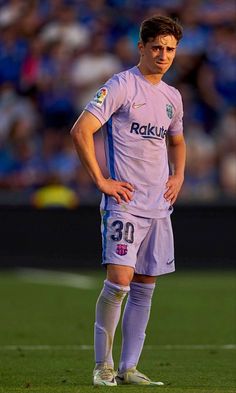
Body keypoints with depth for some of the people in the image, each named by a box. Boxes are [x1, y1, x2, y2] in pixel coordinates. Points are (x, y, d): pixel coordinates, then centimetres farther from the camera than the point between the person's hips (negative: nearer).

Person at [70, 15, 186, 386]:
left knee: (145, 286, 6)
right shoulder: (122, 86, -8)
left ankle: (129, 367, 11)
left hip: (159, 205, 7)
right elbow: (81, 131, -15)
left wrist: (178, 176, 15)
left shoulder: (172, 97, 14)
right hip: (125, 201, -7)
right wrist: (101, 181, -15)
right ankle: (102, 363, -4)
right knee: (119, 279, -16)